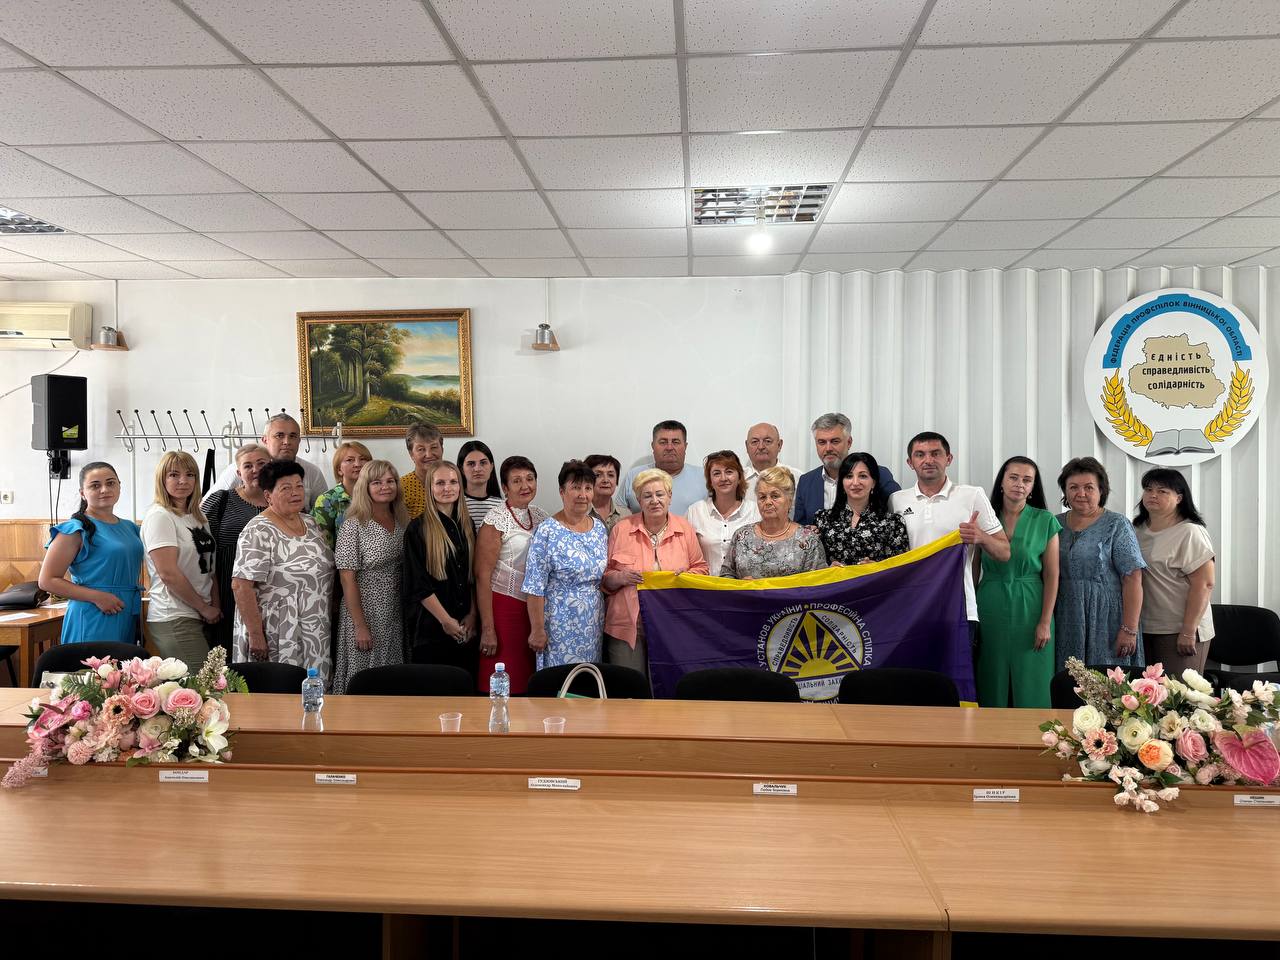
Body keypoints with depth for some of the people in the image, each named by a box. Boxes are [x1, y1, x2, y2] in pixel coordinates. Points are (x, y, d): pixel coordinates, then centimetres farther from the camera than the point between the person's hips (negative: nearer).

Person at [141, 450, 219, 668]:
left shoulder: (199, 517, 16)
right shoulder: (159, 516, -9)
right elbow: (168, 574, -16)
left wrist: (216, 607, 3)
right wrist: (205, 608, -9)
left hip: (202, 618, 8)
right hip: (173, 620, -7)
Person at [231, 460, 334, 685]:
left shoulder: (311, 524, 10)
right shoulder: (259, 531, -13)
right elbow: (241, 586, -18)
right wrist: (255, 635, -20)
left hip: (316, 637, 7)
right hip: (277, 640, -7)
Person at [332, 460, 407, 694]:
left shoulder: (402, 523, 7)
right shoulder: (354, 526, -10)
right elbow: (347, 579, -11)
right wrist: (360, 626, -14)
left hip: (395, 617, 5)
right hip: (365, 615, -5)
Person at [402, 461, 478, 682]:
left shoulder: (466, 525, 10)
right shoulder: (418, 529, -6)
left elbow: (474, 576, 12)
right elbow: (418, 583, -10)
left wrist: (472, 615, 0)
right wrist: (446, 620, -12)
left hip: (466, 628, 5)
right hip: (431, 627, -4)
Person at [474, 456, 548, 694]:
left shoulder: (541, 516, 9)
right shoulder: (496, 520, -9)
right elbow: (483, 576, -11)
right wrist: (487, 628, -15)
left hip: (535, 609, 6)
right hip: (505, 608, -6)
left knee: (532, 683, 8)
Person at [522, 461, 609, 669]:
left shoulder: (599, 528, 7)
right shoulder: (547, 532, -12)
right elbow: (535, 586, -13)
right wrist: (537, 630, -14)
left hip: (594, 627, 6)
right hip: (560, 628, -6)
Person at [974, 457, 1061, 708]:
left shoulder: (1045, 521, 0)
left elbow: (1051, 575, -2)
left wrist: (1045, 622, -8)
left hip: (1029, 610, -1)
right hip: (990, 610, 1)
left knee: (1030, 684, 3)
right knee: (993, 683, 7)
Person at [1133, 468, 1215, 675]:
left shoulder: (1190, 533, -10)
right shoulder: (1138, 529, 10)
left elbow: (1204, 585, -15)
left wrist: (1188, 632, -18)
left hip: (1177, 632, -6)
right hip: (1144, 629, 7)